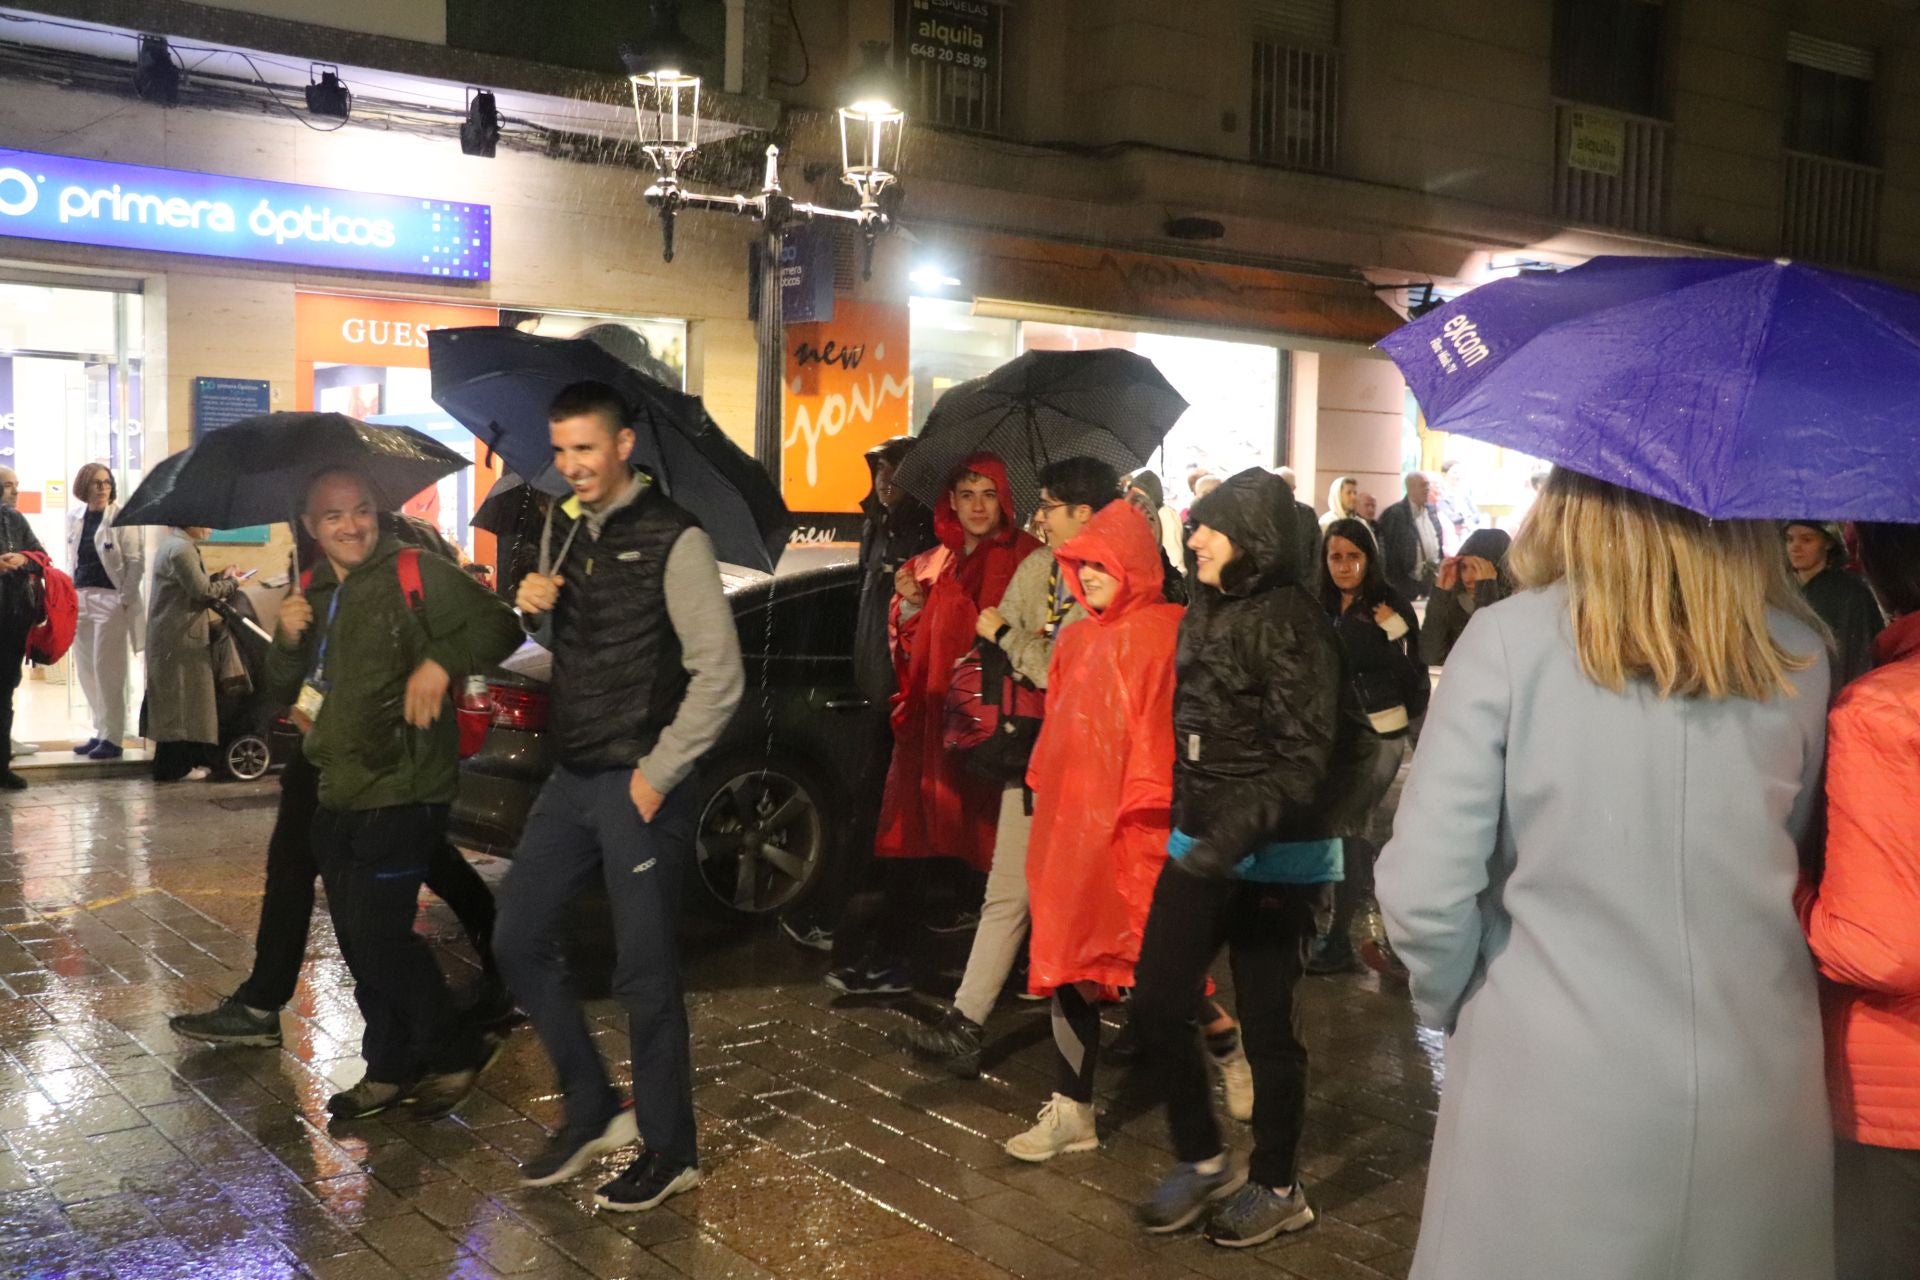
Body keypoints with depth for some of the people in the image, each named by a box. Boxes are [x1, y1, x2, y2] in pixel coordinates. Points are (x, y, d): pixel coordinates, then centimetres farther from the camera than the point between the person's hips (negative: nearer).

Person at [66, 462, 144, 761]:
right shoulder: (74, 517, 11)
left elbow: (136, 561, -8)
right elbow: (73, 559, 17)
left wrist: (126, 599, -14)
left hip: (111, 599, -6)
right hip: (81, 599, 6)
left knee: (107, 670, -7)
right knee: (86, 670, 8)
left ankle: (112, 738, -2)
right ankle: (100, 732, 17)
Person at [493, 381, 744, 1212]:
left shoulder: (674, 540, -12)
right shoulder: (562, 528, 9)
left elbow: (719, 675, -14)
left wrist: (656, 776, -14)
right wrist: (534, 608, 0)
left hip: (642, 785, -7)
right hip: (571, 776, 8)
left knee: (645, 975, 0)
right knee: (519, 942, 11)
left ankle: (669, 1152, 18)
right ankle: (592, 1112, 27)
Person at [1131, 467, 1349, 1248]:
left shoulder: (1290, 621, -14)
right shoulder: (1206, 612, 10)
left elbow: (1305, 757, -19)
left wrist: (1241, 831, -30)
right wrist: (1187, 828, 15)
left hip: (1270, 858, -7)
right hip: (1199, 847, 8)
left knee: (1265, 1023, 4)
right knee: (1156, 1005, 7)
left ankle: (1277, 1187, 23)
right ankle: (1201, 1162, 26)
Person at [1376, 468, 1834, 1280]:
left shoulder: (1509, 640, -13)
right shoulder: (1800, 657, -1)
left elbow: (1423, 889, -13)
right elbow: (1788, 853, 12)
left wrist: (1450, 1003, 4)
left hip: (1554, 1086, -3)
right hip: (1760, 1087, 3)